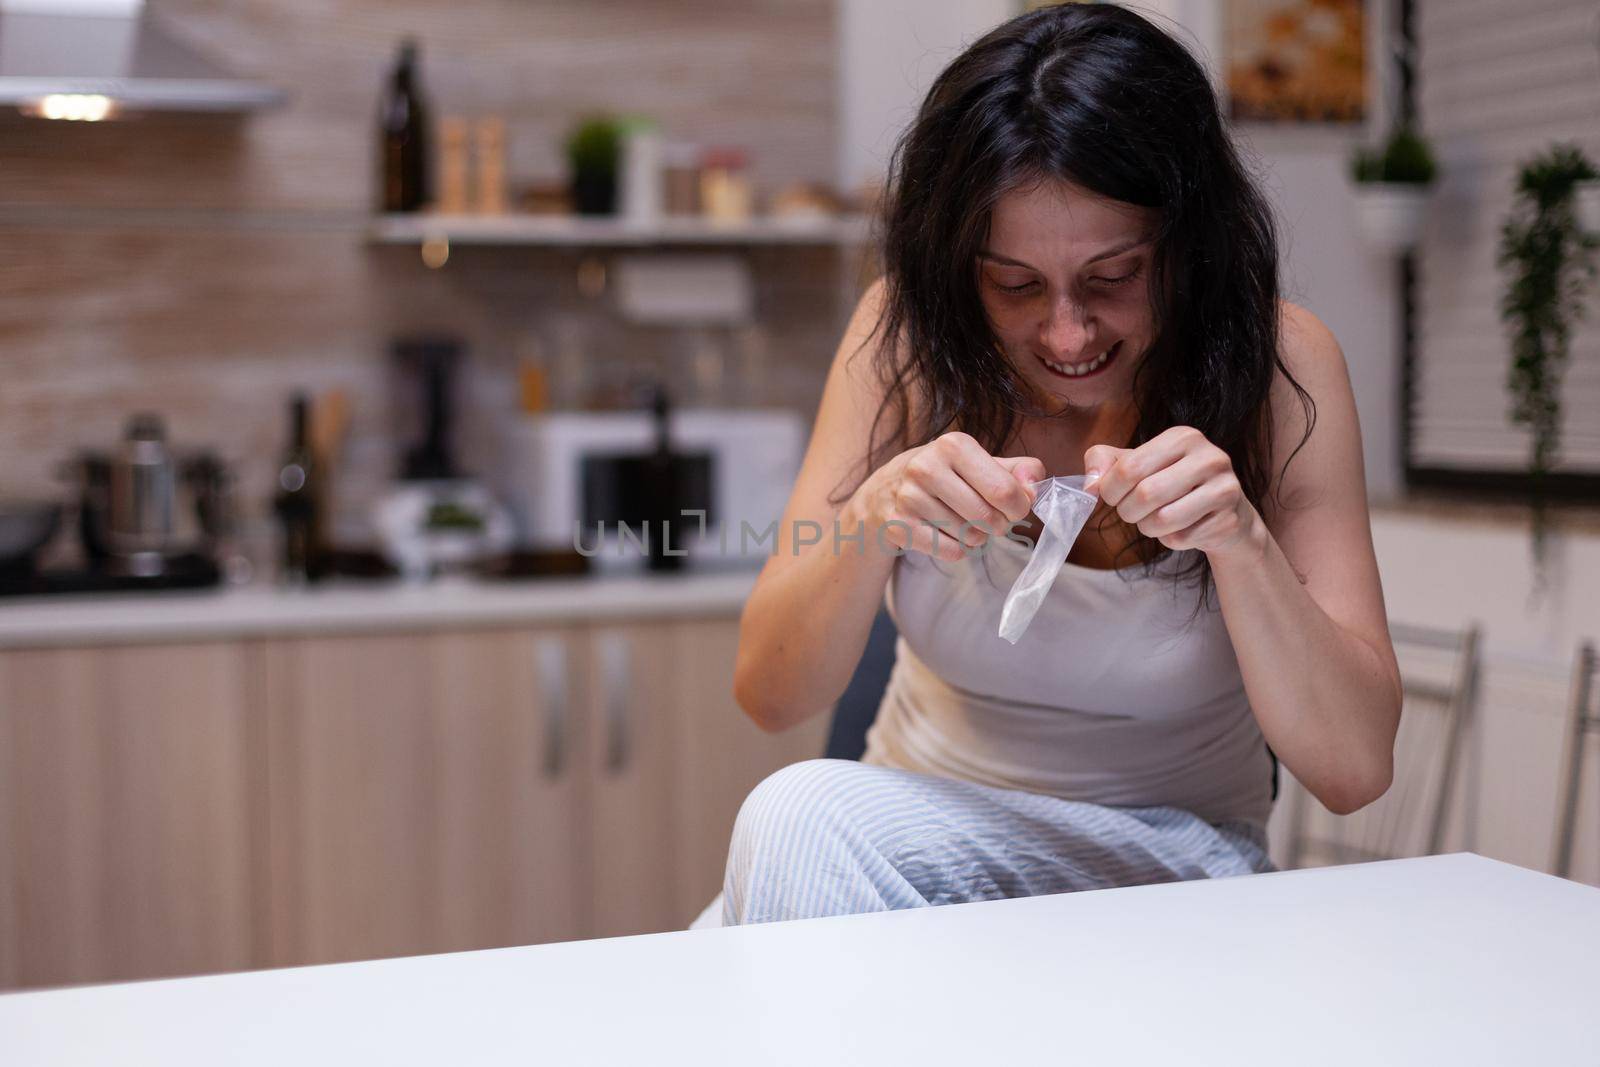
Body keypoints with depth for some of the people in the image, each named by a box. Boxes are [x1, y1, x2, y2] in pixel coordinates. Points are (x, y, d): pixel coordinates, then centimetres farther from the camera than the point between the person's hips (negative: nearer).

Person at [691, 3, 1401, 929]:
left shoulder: (1276, 365, -14)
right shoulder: (910, 332, -9)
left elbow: (1354, 771, -16)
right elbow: (770, 695, -12)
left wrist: (1240, 539, -33)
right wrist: (873, 516, -31)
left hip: (1163, 878, -3)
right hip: (921, 825, 3)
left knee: (801, 819, -30)